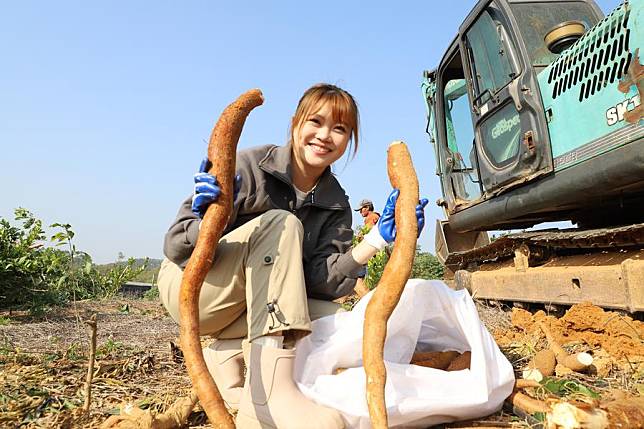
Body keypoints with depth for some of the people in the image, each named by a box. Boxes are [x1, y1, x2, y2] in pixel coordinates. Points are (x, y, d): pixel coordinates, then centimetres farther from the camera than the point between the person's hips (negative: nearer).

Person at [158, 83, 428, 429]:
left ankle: (227, 356, -9)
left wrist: (380, 237, -23)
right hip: (190, 286, -4)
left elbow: (321, 283, -15)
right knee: (280, 224, -29)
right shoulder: (251, 167, -17)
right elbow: (176, 248, -19)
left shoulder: (336, 206, -3)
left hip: (249, 315, 5)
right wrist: (207, 218, -42)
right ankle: (272, 387, -36)